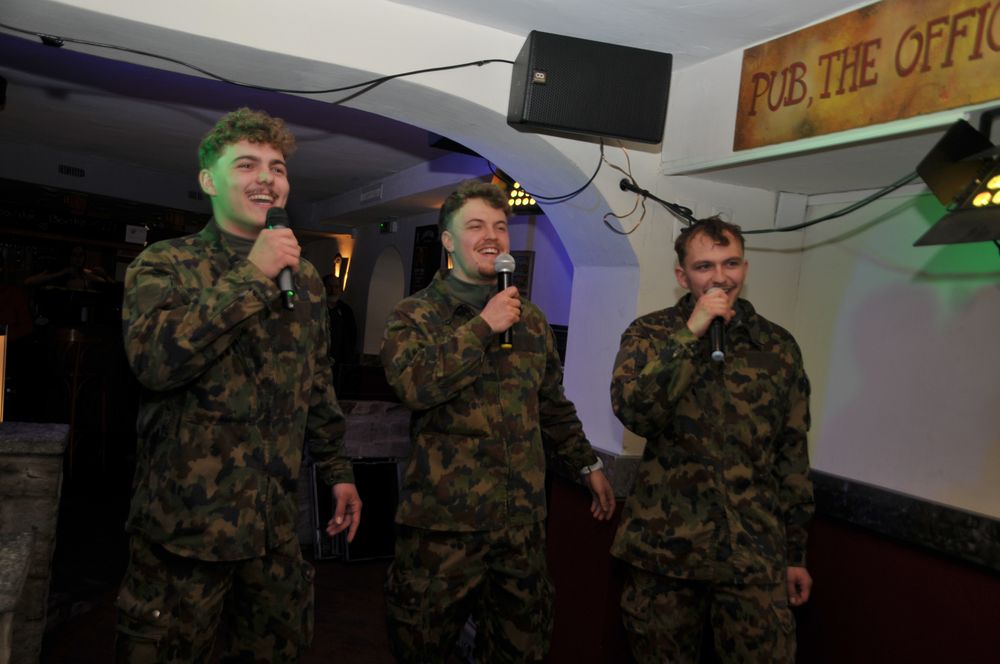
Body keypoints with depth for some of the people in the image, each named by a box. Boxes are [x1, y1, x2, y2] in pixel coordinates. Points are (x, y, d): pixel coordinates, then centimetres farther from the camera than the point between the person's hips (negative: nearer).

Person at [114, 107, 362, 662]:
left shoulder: (304, 277, 10)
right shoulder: (166, 264, -6)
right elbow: (154, 357, -25)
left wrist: (338, 470, 17)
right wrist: (253, 276, -22)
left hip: (276, 523, 5)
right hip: (184, 522, -4)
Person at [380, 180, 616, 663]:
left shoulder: (530, 318, 11)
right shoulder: (415, 315, -3)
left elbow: (553, 404, 20)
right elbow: (413, 383, -23)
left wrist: (587, 464, 19)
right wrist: (483, 326, -19)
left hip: (521, 520, 4)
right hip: (442, 520, -4)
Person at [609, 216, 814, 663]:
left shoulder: (778, 346, 5)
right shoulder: (650, 334, 0)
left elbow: (792, 454, 9)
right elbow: (633, 411, -18)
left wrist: (796, 552, 11)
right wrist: (690, 334, -20)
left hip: (754, 555, 1)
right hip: (664, 547, -1)